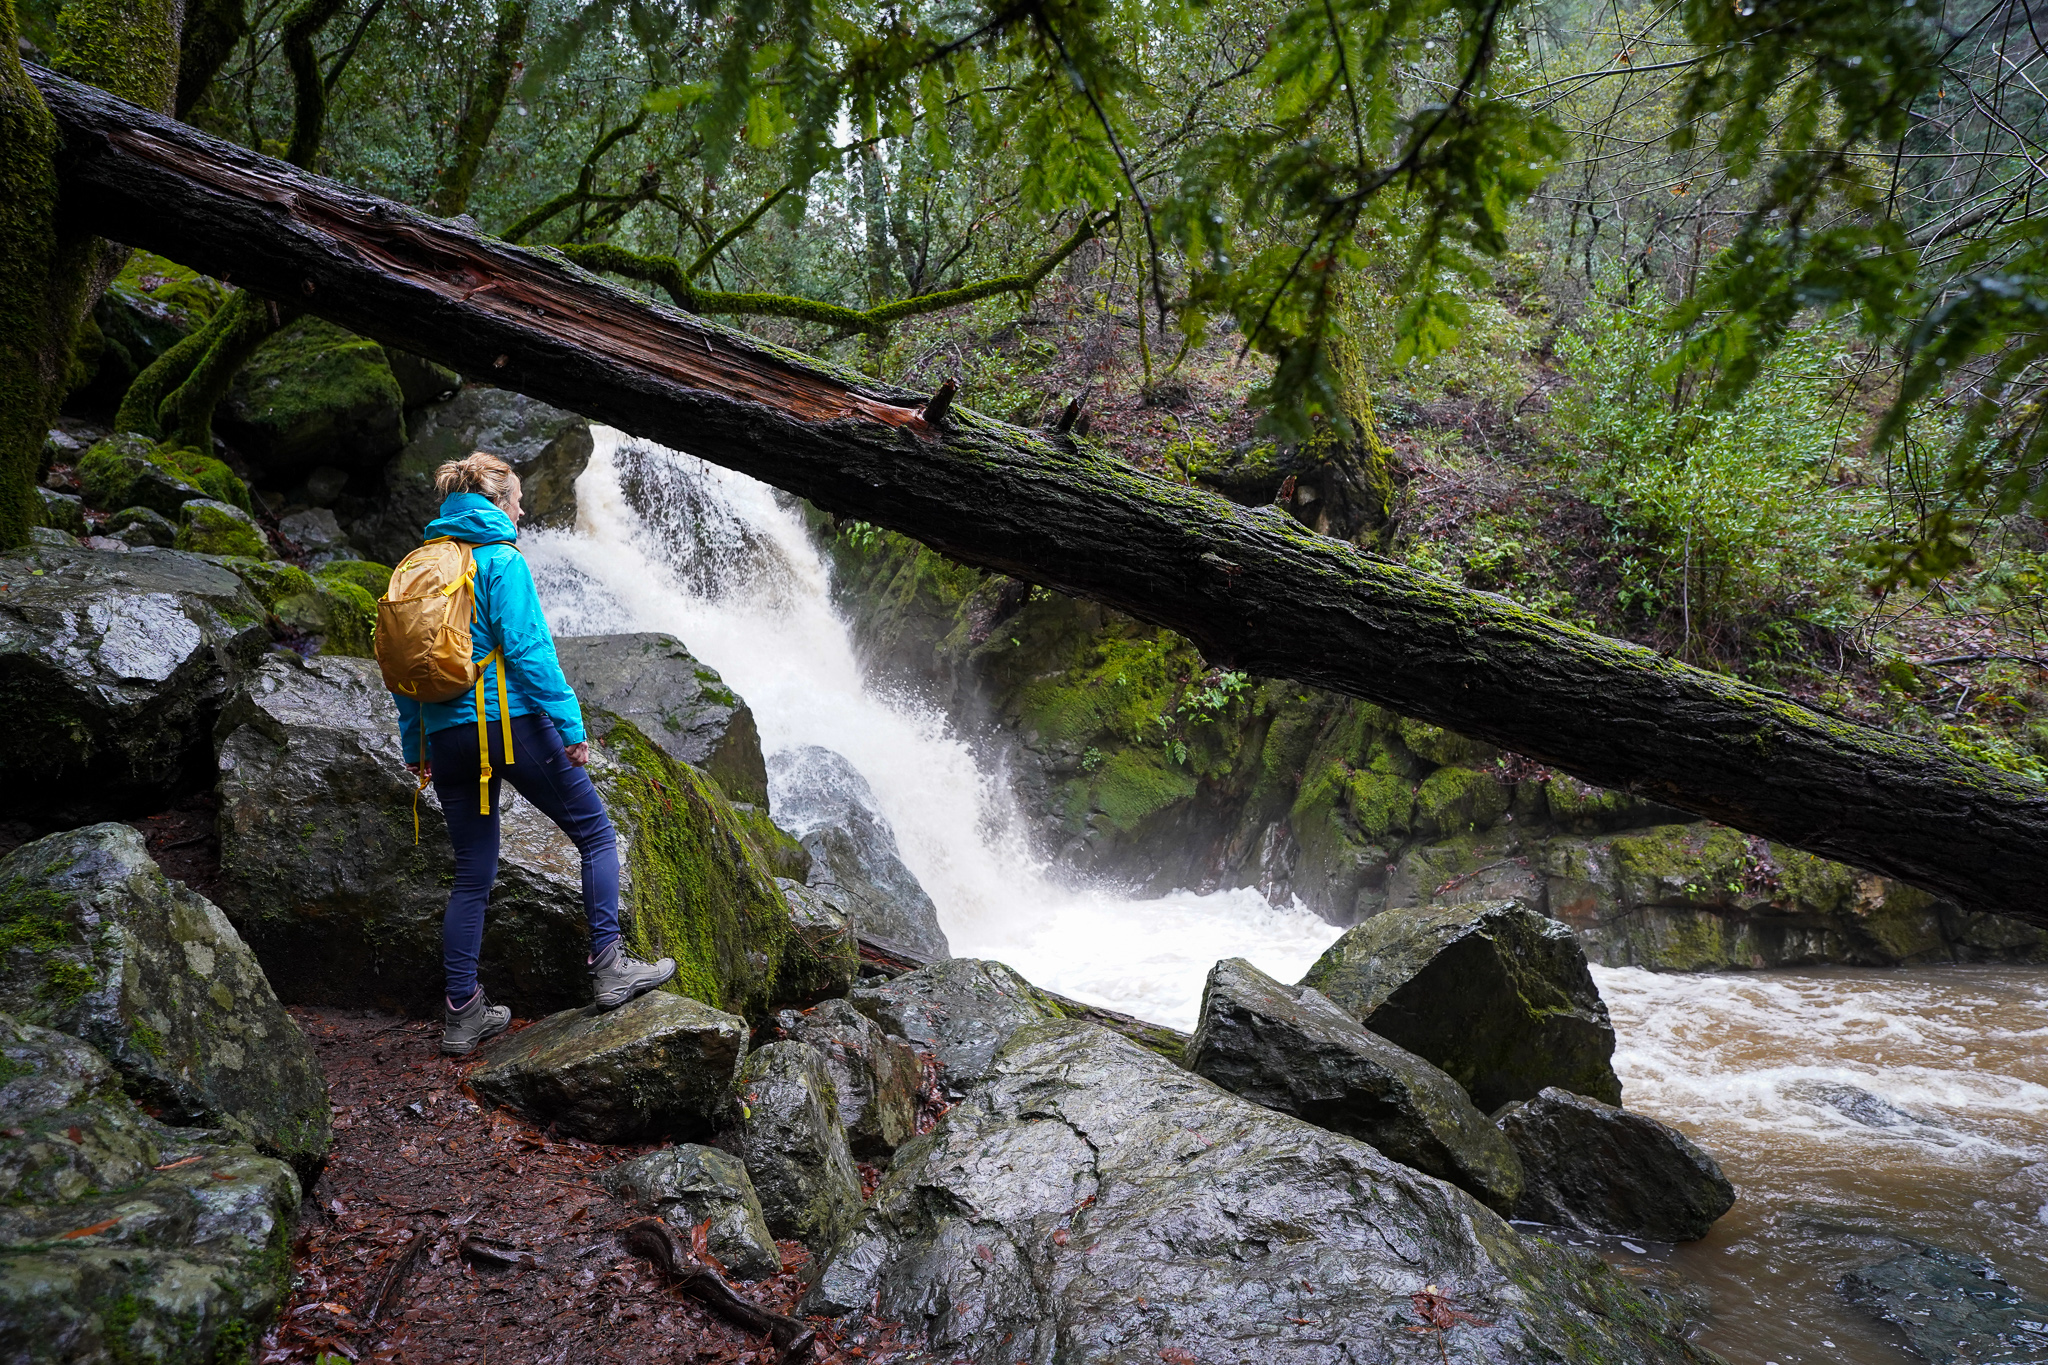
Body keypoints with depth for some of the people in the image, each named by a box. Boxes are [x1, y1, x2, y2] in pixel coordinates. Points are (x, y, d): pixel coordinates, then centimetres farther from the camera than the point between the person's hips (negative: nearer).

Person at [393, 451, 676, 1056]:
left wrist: (416, 745, 20)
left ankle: (462, 1011, 14)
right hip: (512, 722, -7)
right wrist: (570, 725, -13)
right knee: (597, 834, 8)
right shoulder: (502, 559, -6)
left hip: (447, 735, 7)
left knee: (472, 875, 12)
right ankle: (608, 967, 3)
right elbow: (526, 649, -15)